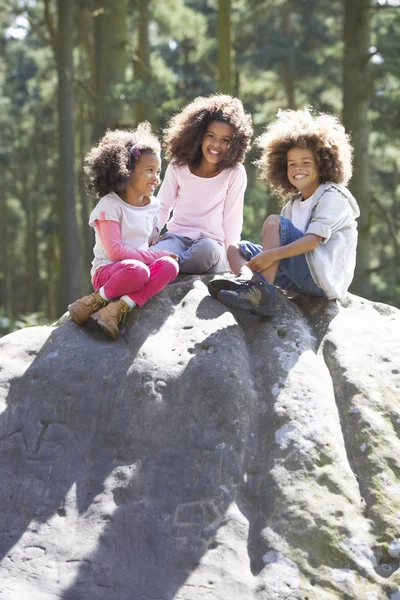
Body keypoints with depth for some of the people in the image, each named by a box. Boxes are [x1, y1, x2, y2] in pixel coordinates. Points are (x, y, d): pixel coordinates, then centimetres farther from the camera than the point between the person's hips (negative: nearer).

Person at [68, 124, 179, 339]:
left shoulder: (153, 206, 11)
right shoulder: (110, 205, -9)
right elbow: (114, 251, -17)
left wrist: (162, 255, -2)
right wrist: (154, 256, -16)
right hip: (106, 270, -6)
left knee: (169, 265, -27)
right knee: (137, 271, -40)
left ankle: (117, 309, -33)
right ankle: (95, 301, -17)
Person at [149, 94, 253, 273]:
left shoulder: (235, 173, -4)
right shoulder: (178, 165, 5)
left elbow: (232, 218, -1)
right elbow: (163, 205, 12)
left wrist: (231, 255, -5)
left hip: (212, 243, 0)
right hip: (177, 238, 0)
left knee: (207, 250, -40)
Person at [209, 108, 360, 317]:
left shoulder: (333, 196, -4)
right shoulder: (293, 206, 21)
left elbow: (313, 240, -19)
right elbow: (282, 245, 13)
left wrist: (271, 255, -29)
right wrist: (261, 260, -8)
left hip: (325, 279, -9)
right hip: (300, 279, 9)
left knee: (273, 222, -20)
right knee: (236, 249, 9)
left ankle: (263, 293, -34)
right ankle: (248, 281, -27)